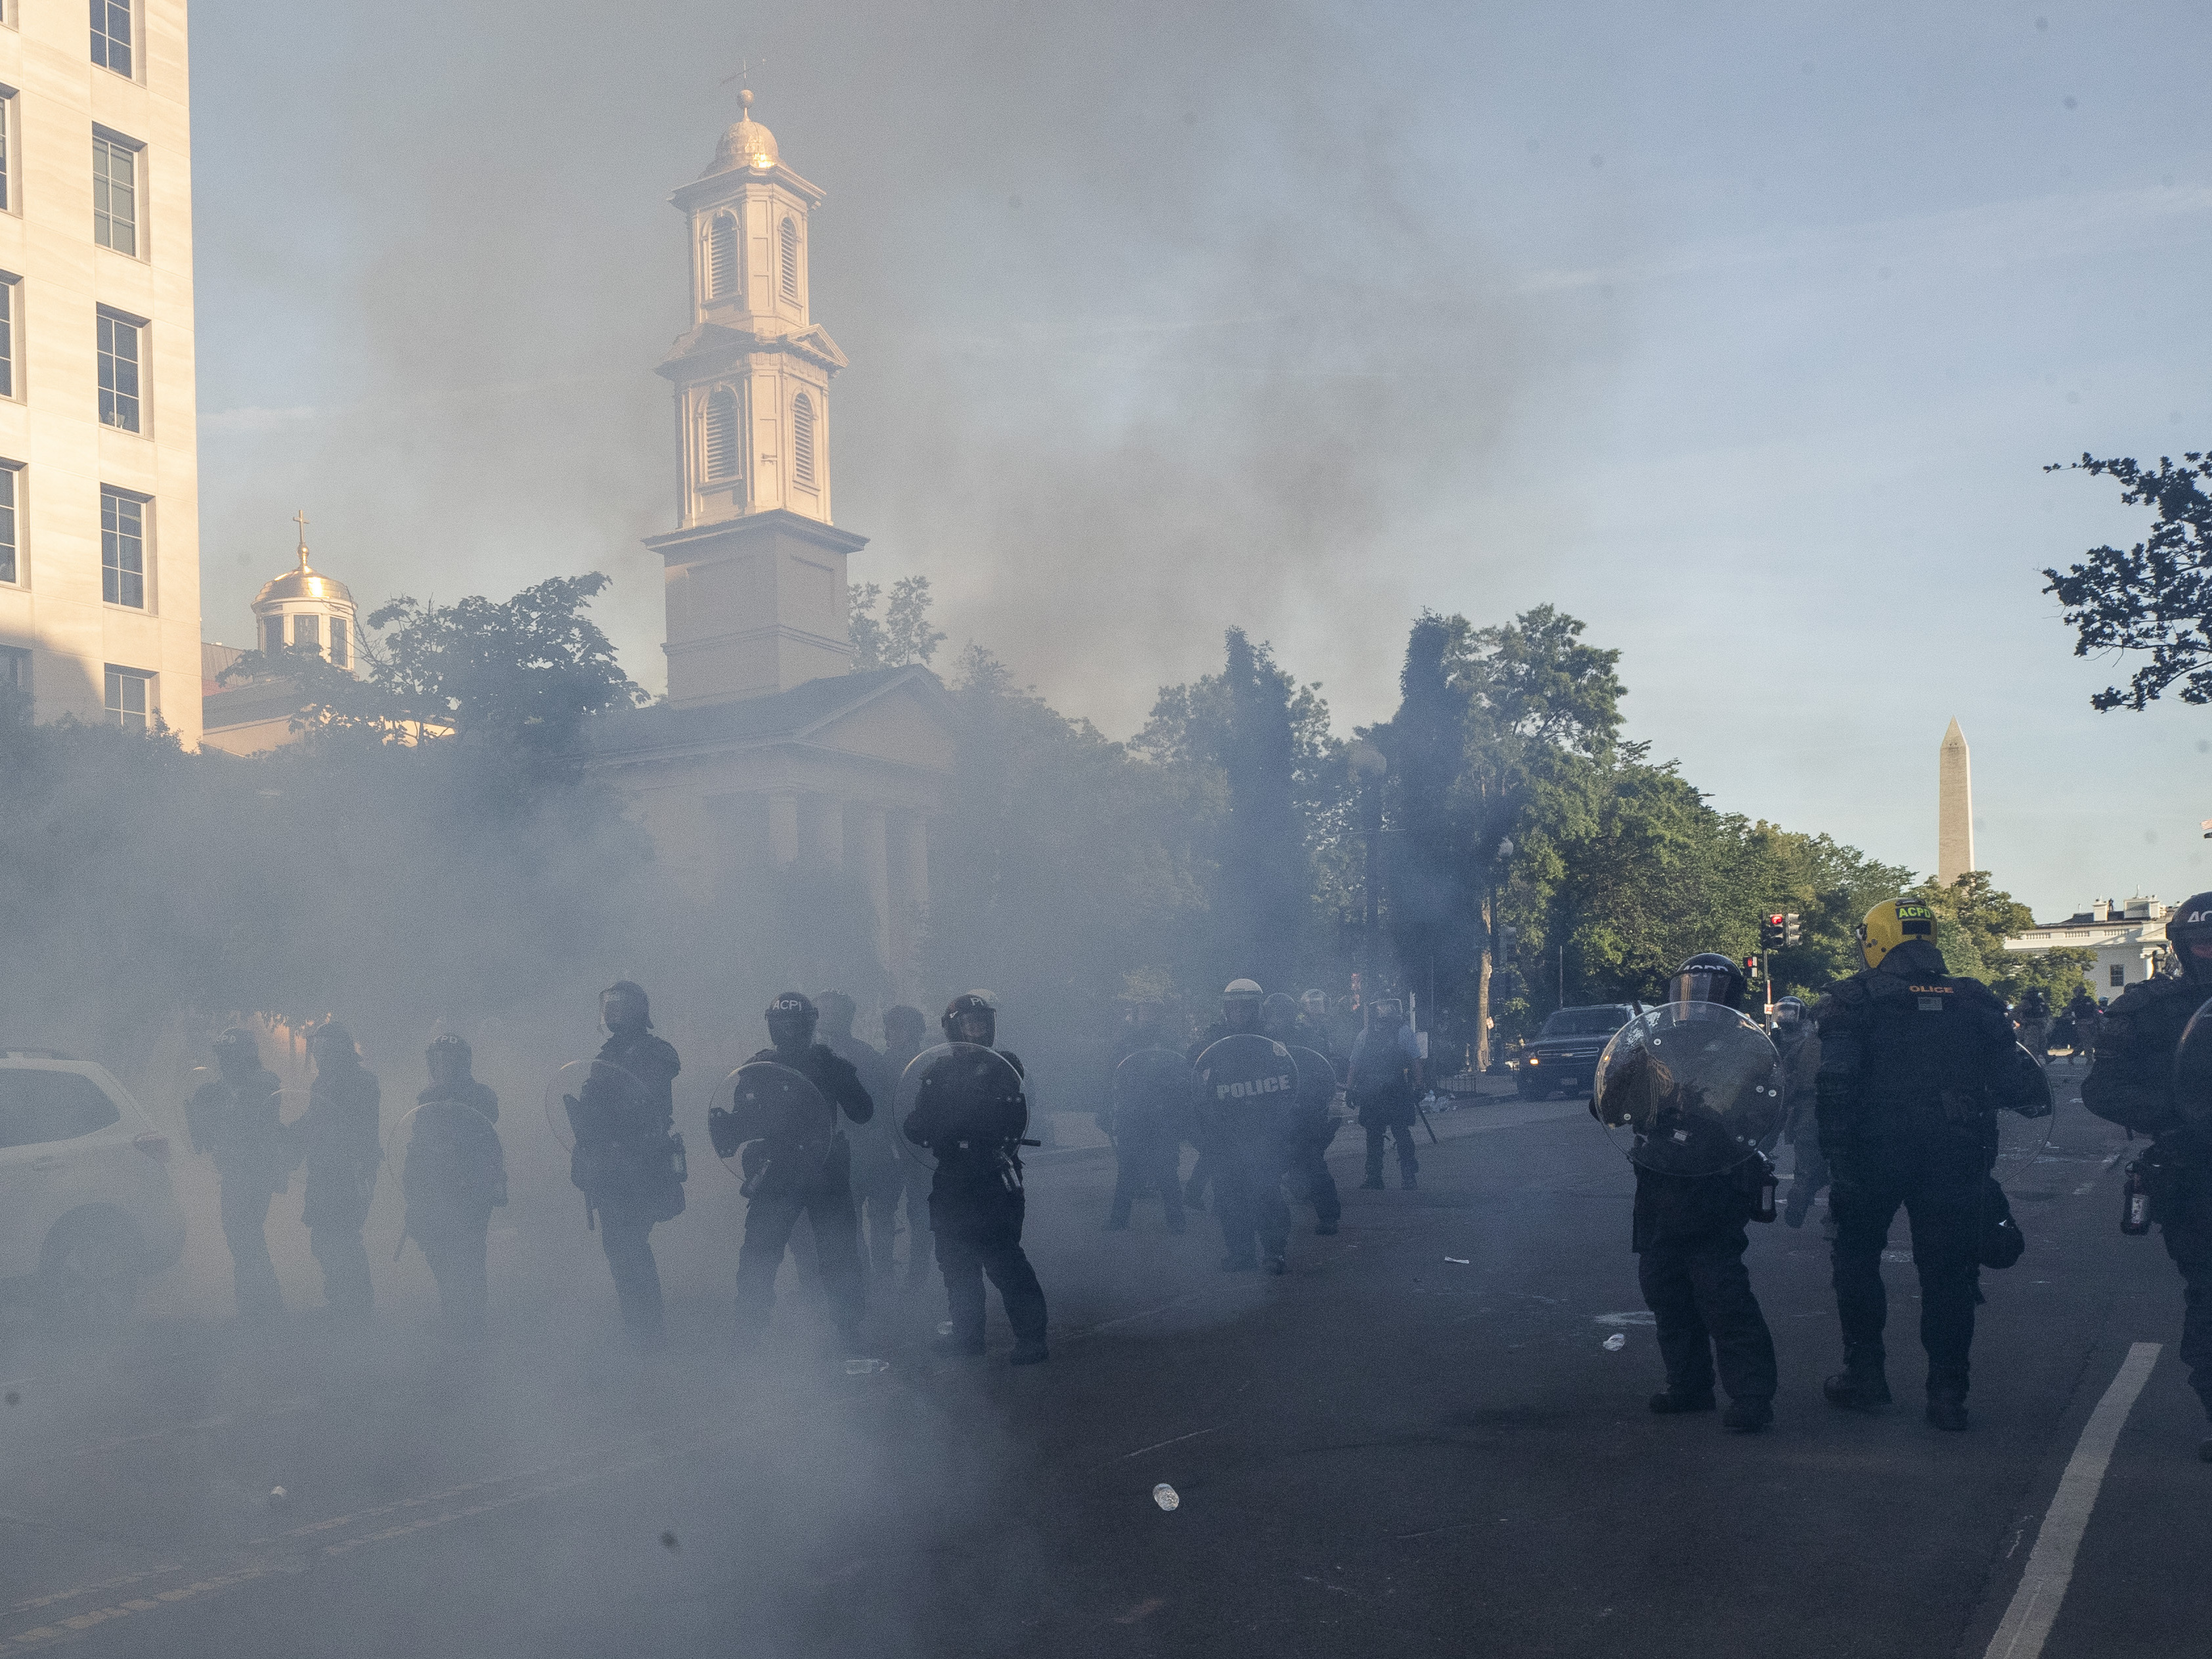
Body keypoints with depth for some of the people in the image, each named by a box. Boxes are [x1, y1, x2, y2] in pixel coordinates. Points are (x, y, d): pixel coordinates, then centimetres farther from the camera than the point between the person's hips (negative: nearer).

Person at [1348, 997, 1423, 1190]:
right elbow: (1355, 1065, 16)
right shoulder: (1364, 1036, 12)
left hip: (1397, 1093, -4)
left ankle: (1409, 1177, 3)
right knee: (1373, 1136, 9)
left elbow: (1415, 1062, 0)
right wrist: (1351, 1090, 11)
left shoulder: (1404, 1032, 1)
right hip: (1371, 1095, 4)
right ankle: (1374, 1178, 16)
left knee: (1402, 1134, -4)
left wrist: (1418, 1088, -6)